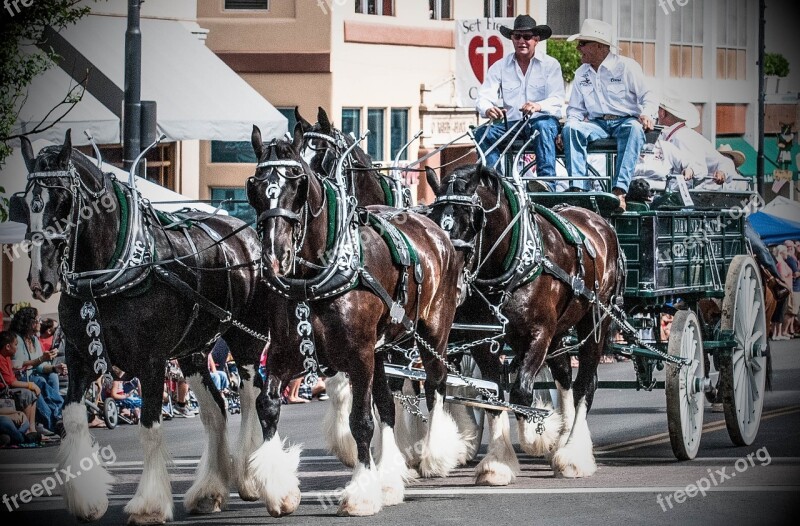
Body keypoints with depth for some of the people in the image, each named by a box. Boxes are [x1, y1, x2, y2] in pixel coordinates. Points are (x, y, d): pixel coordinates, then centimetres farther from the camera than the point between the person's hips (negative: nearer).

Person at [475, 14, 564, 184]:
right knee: (483, 133, -24)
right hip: (511, 124, 3)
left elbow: (557, 100, -9)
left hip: (542, 120, -3)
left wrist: (538, 106, -33)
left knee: (543, 126, -37)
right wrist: (488, 110, -27)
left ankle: (547, 181, -43)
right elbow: (484, 97, -1)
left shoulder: (550, 65, 4)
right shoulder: (500, 67, 11)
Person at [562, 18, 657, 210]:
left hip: (625, 121, -4)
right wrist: (567, 129, -1)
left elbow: (648, 97, -1)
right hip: (597, 124, 4)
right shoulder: (581, 74, 16)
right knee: (571, 128, -27)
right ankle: (577, 188, -36)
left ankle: (619, 190, -49)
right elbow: (576, 109, 20)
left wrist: (646, 114, -24)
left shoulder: (626, 66, 1)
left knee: (634, 129, -39)